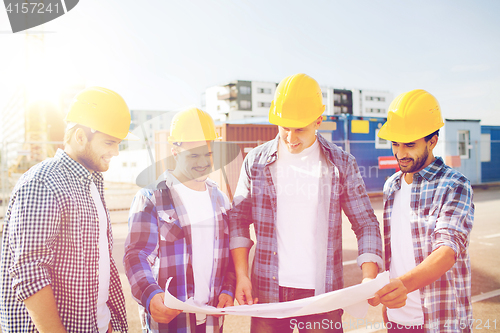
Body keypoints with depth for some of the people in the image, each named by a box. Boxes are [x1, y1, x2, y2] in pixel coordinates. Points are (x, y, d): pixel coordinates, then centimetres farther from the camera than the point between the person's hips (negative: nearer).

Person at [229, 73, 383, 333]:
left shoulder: (341, 164, 0)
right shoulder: (256, 161, 2)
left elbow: (366, 225, 3)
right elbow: (238, 220, 6)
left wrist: (369, 280, -9)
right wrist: (241, 276, -2)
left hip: (323, 292, 0)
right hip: (268, 291, 1)